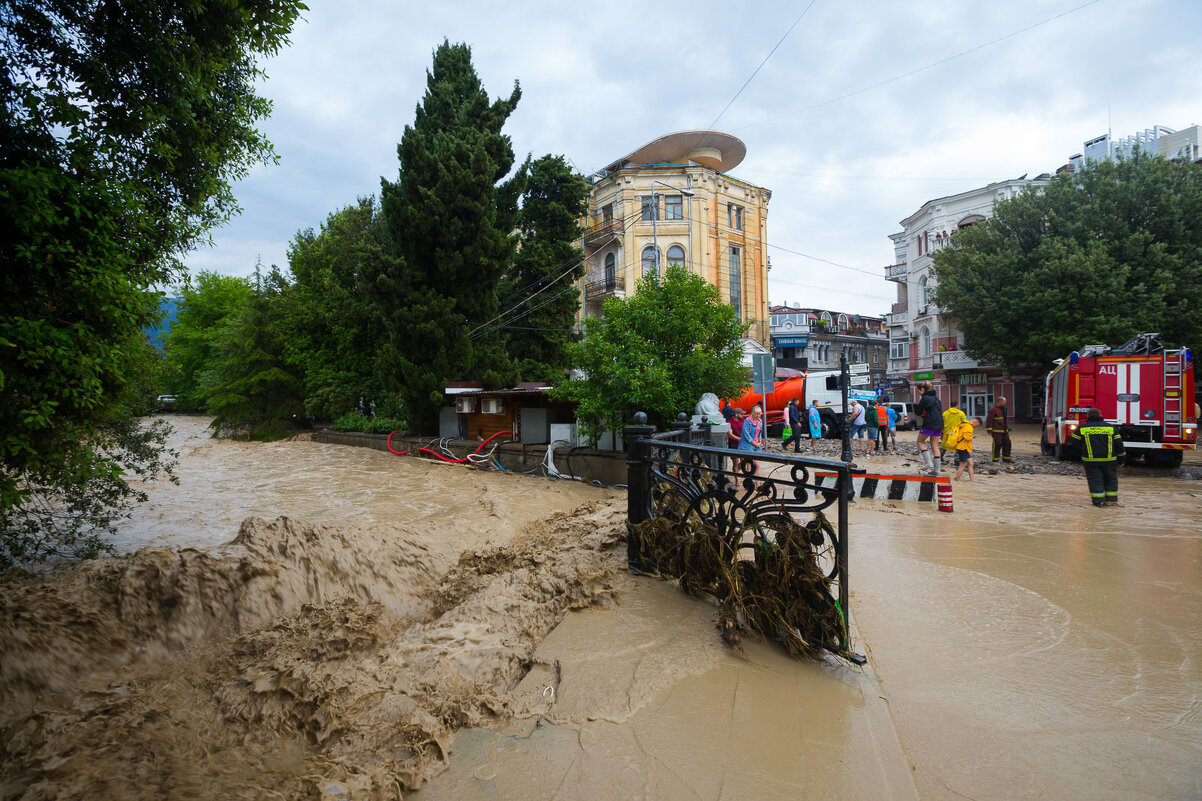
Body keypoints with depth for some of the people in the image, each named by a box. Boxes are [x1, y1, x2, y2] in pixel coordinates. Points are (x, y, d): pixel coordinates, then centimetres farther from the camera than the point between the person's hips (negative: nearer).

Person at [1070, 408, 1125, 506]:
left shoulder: (1082, 428, 0)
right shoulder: (1111, 427, 5)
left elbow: (1074, 442, 8)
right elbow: (1119, 444, 7)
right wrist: (1121, 458, 16)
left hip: (1090, 461, -2)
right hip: (1109, 460, 2)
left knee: (1095, 480, 3)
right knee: (1110, 480, 16)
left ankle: (1098, 501, -1)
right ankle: (1112, 499, 15)